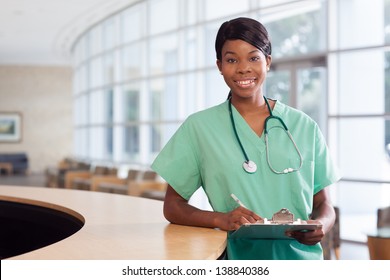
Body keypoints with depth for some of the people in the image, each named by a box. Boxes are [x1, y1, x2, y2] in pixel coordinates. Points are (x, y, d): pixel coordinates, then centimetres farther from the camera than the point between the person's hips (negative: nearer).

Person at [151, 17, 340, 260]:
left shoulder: (304, 127, 9)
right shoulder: (199, 127, 4)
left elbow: (324, 204, 14)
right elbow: (172, 206, 6)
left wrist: (321, 224, -9)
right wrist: (220, 219, -12)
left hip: (303, 256, 2)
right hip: (239, 258, -2)